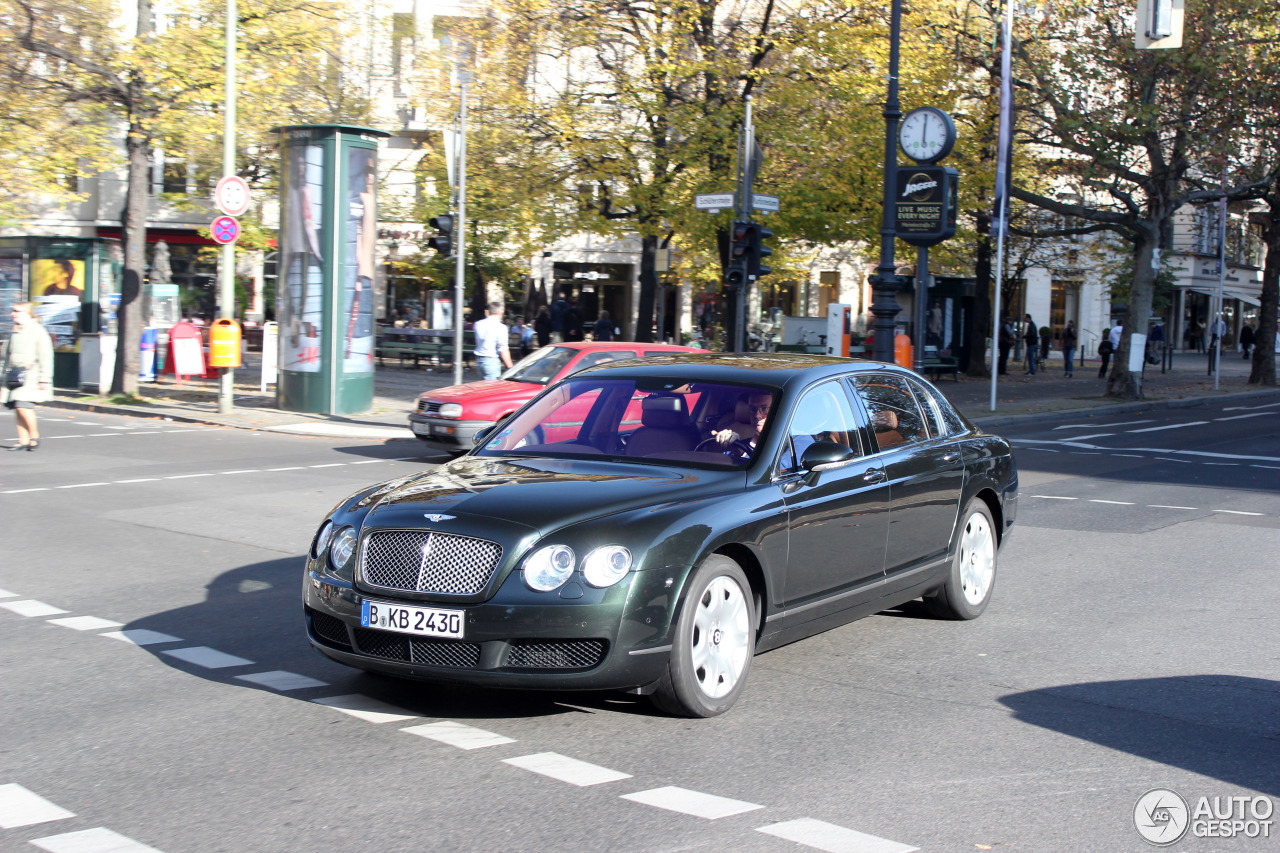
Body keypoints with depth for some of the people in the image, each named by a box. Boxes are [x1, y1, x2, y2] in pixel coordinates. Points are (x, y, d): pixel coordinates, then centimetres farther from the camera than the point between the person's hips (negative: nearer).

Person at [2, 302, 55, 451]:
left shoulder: (38, 331, -6)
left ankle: (34, 435, -2)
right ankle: (23, 440, 7)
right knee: (17, 408, 1)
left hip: (30, 376, -7)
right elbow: (9, 356, 25)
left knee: (23, 405, -18)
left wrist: (44, 379, -13)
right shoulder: (15, 331, 16)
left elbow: (46, 357, -9)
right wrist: (5, 374, 25)